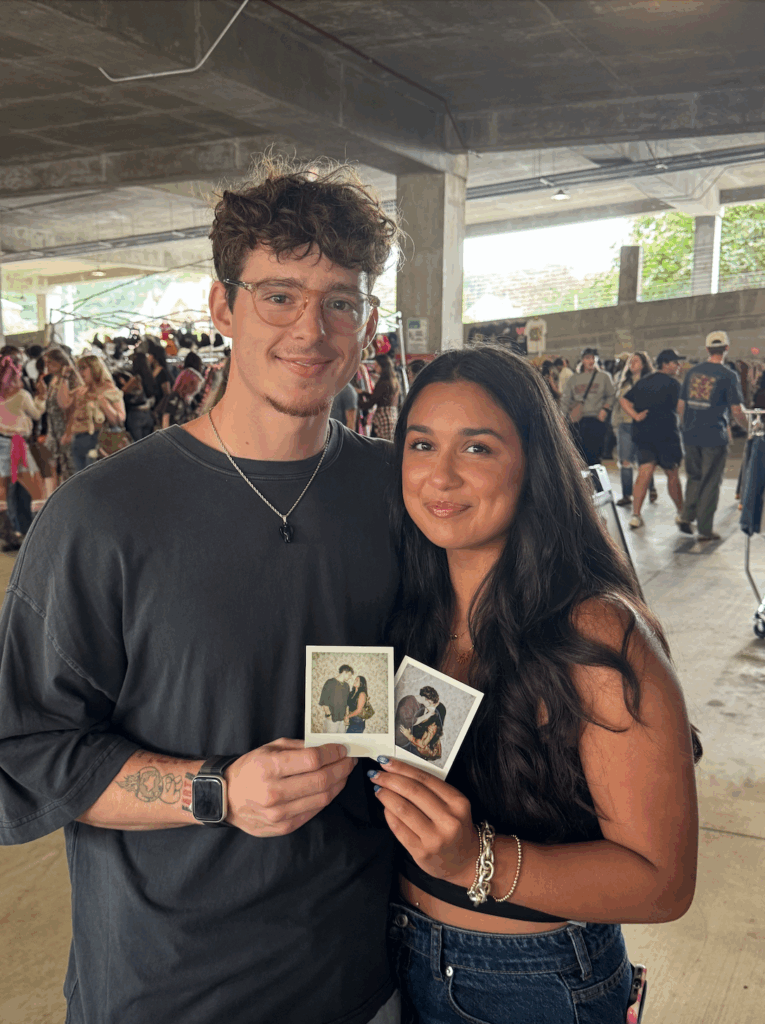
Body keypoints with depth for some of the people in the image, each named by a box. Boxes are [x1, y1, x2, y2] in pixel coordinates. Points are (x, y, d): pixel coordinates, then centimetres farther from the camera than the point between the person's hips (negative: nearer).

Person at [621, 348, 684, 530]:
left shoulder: (642, 382, 13)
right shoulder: (672, 383, -6)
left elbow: (624, 401, 8)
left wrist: (636, 416, -1)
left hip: (643, 433, 5)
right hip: (667, 434, -5)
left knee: (644, 473, -2)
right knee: (673, 475, 9)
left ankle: (635, 515, -13)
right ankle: (681, 512, 23)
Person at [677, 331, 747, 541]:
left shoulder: (692, 372, 7)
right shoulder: (728, 375, -8)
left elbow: (681, 406, 12)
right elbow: (737, 411, -10)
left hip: (691, 436, 4)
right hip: (715, 437, -4)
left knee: (694, 477, 21)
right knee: (711, 482, 5)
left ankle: (686, 515, 9)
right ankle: (705, 529, 9)